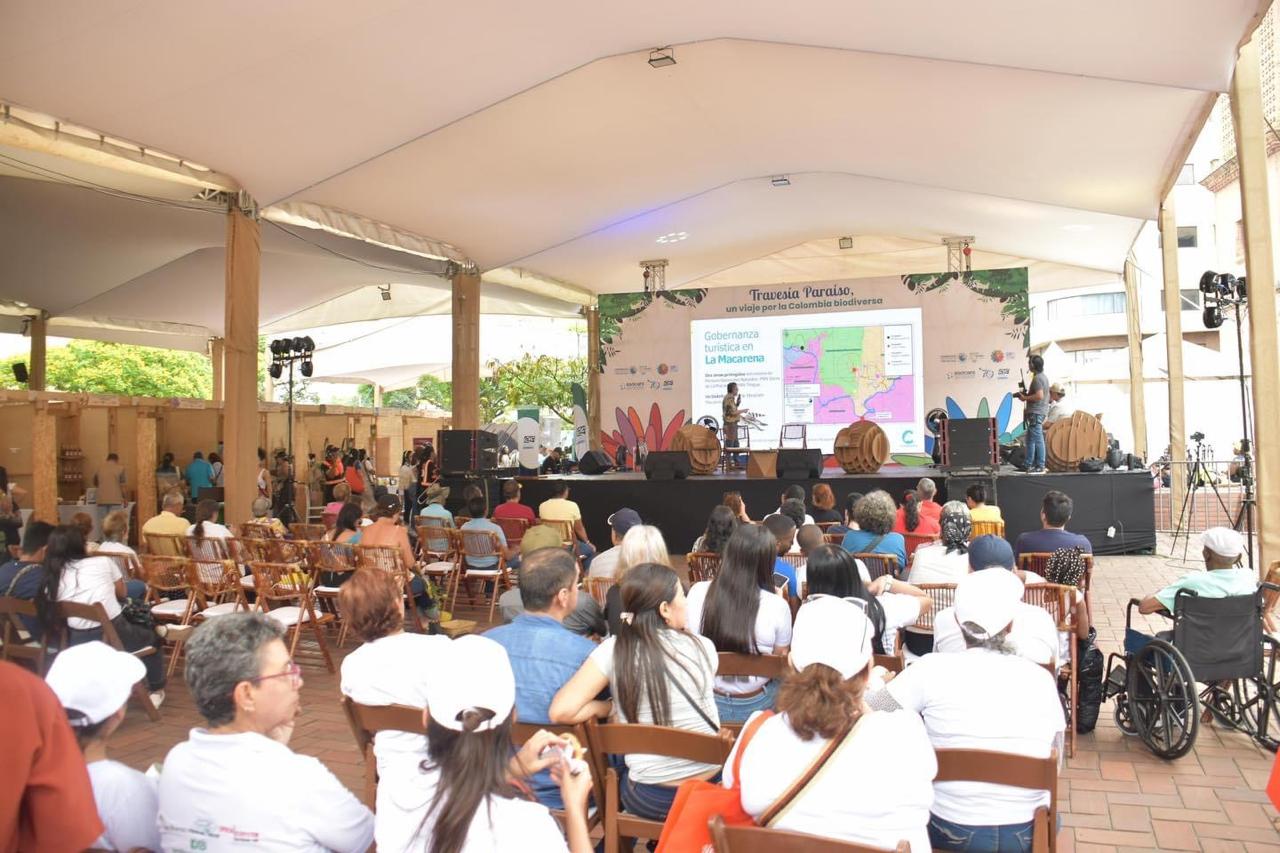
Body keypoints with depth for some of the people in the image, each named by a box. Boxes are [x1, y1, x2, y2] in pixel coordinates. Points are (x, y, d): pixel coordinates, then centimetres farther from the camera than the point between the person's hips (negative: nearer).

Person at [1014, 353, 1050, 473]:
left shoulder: (1037, 378, -15)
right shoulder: (1043, 377, 17)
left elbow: (1039, 396, -24)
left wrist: (1025, 398, -12)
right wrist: (1027, 394, 18)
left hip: (1036, 413, -11)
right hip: (1039, 412, 11)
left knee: (1037, 439, -8)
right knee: (1030, 439, 13)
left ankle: (1040, 466, -6)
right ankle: (1029, 465, 16)